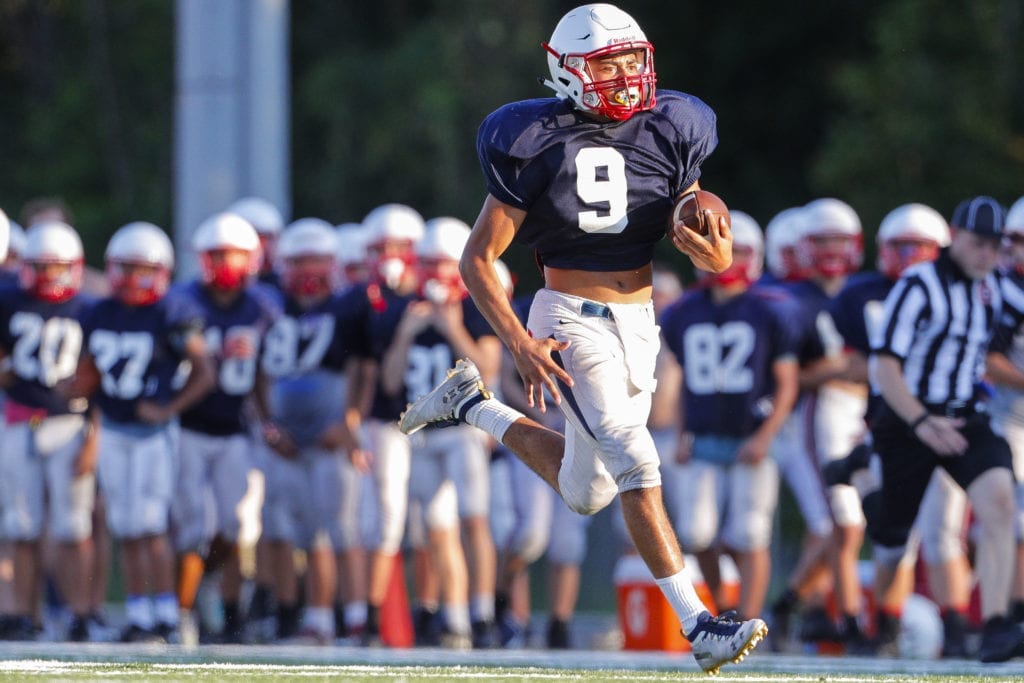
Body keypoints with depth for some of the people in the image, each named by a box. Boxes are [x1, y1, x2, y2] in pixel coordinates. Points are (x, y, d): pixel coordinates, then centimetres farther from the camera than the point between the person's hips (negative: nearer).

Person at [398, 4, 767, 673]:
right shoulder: (539, 146, -12)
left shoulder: (666, 135, 1)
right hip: (572, 323, -6)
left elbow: (690, 233, 11)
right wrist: (520, 344, -17)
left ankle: (473, 404, 38)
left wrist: (713, 252, -14)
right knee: (636, 464, -20)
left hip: (639, 324, 6)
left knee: (585, 492, 16)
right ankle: (698, 625, -20)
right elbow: (478, 260, -8)